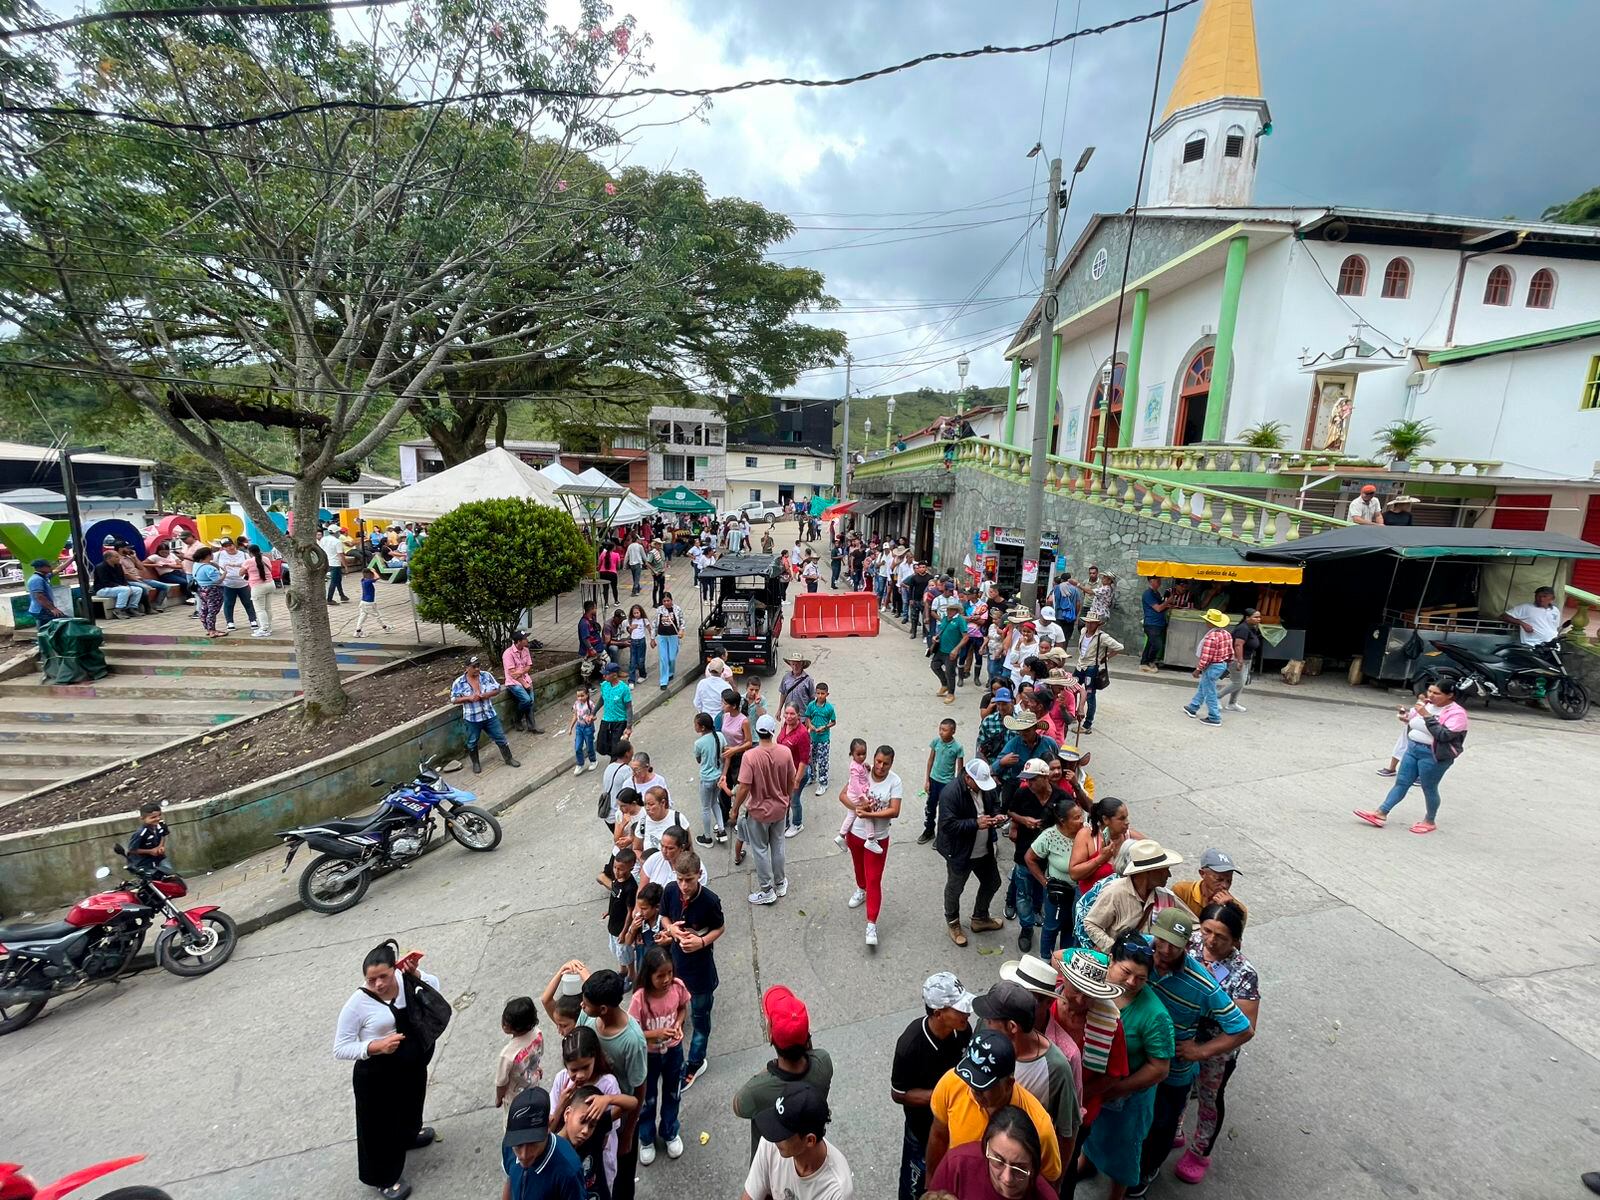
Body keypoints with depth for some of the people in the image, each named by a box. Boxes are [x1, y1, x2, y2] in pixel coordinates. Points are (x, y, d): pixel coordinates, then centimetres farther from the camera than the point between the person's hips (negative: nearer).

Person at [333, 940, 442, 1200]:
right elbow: (340, 1049, -18)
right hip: (377, 1078, -5)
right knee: (380, 1127, 18)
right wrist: (376, 1046, -33)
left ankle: (408, 1137, 63)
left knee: (409, 1106, 32)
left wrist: (416, 973, -16)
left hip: (413, 1067, 5)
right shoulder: (358, 1003, -26)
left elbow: (434, 988, 3)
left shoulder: (405, 981, -15)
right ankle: (384, 1178, 44)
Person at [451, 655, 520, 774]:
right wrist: (469, 698, -23)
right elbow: (454, 700, -8)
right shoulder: (459, 682, -10)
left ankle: (508, 759, 24)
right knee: (472, 742, 15)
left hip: (490, 715, 2)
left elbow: (497, 689, -1)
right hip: (472, 718, -1)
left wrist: (486, 695, -19)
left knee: (500, 738, 8)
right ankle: (476, 763, 36)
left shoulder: (487, 676, -4)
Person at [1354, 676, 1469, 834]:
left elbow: (1444, 735, -25)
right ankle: (1381, 813, 9)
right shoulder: (1427, 705, 5)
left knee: (1429, 789, 7)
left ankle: (1430, 822, 25)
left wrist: (1427, 716, -27)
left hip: (1433, 756, -7)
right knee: (1401, 783, 8)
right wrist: (1406, 718, -3)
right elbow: (1412, 723, 19)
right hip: (1412, 749, 7)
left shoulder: (1456, 713, -13)